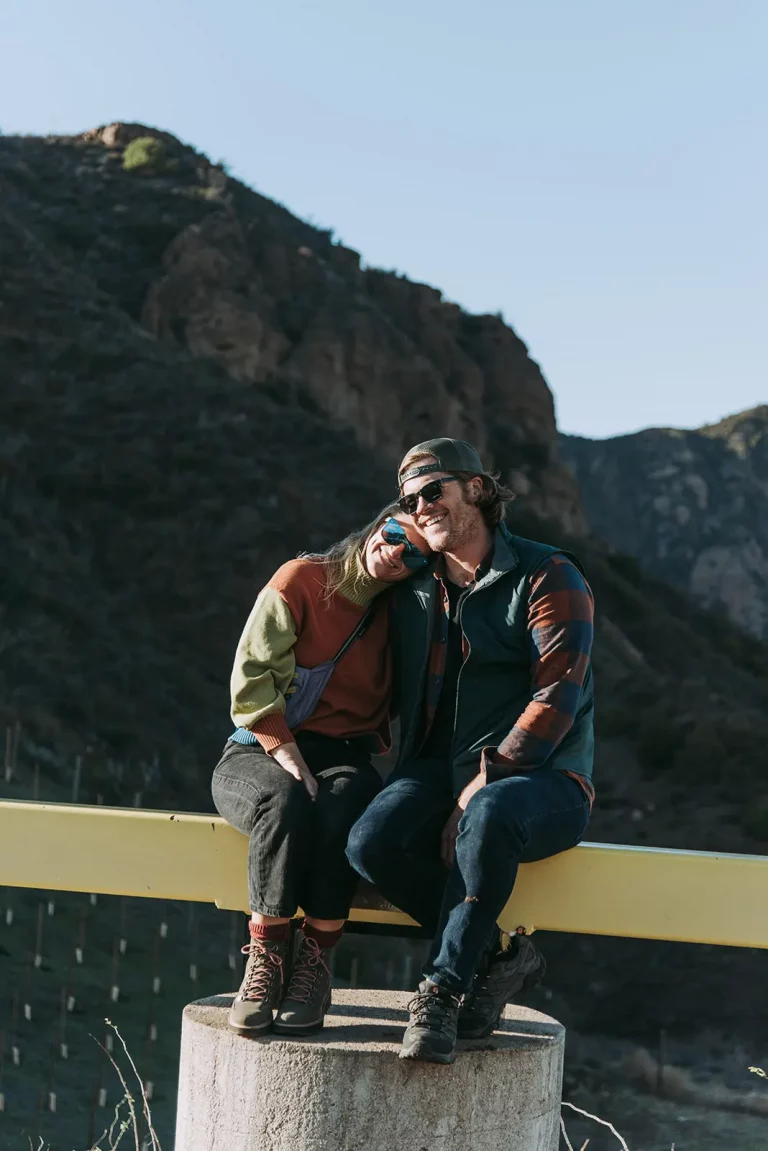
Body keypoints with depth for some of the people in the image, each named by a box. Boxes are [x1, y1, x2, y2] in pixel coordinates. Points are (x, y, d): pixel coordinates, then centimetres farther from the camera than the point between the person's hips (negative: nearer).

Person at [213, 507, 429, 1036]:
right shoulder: (302, 580, -1)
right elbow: (253, 678, -9)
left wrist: (365, 756, -6)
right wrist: (291, 760, -19)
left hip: (344, 758, 2)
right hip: (259, 754, -2)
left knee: (346, 800, -35)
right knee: (288, 801, -37)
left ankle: (315, 959, -28)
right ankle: (267, 957, -26)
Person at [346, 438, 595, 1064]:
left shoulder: (548, 577, -4)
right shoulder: (414, 592, 16)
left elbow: (556, 698, -14)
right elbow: (407, 701, 25)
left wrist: (482, 786, -20)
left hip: (540, 780, -5)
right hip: (444, 774, 5)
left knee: (490, 816, -40)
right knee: (373, 841, -26)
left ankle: (442, 988, -28)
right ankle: (494, 955, -12)